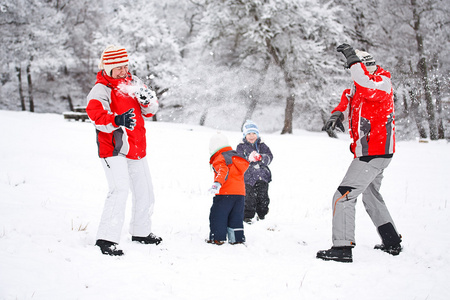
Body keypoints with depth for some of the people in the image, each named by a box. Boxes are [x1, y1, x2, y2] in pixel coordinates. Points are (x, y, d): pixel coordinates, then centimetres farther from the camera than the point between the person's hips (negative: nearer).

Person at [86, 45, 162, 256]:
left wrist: (147, 100, -12)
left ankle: (141, 232, 38)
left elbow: (150, 111, 11)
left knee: (144, 190, 18)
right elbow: (95, 113, -29)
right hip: (113, 149, -8)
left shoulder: (133, 82, 9)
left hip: (136, 148, 8)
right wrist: (117, 120, -47)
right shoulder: (100, 90, -12)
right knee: (120, 189, -23)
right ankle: (106, 238, -21)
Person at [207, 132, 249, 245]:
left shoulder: (219, 159, -5)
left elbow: (222, 171, -24)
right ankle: (237, 238, 11)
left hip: (225, 193, -8)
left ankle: (218, 237, -2)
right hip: (240, 192, 8)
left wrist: (217, 183, -41)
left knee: (217, 215, 1)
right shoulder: (236, 157, 20)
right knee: (236, 217, 13)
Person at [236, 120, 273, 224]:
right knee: (249, 199, -7)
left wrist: (261, 158, -23)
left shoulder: (262, 145, 9)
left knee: (263, 198, 7)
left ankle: (261, 215, 25)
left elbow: (269, 157, -2)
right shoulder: (241, 147, 4)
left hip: (262, 177, 3)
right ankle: (247, 217, 3)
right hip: (248, 177, -2)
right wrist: (248, 159, -26)